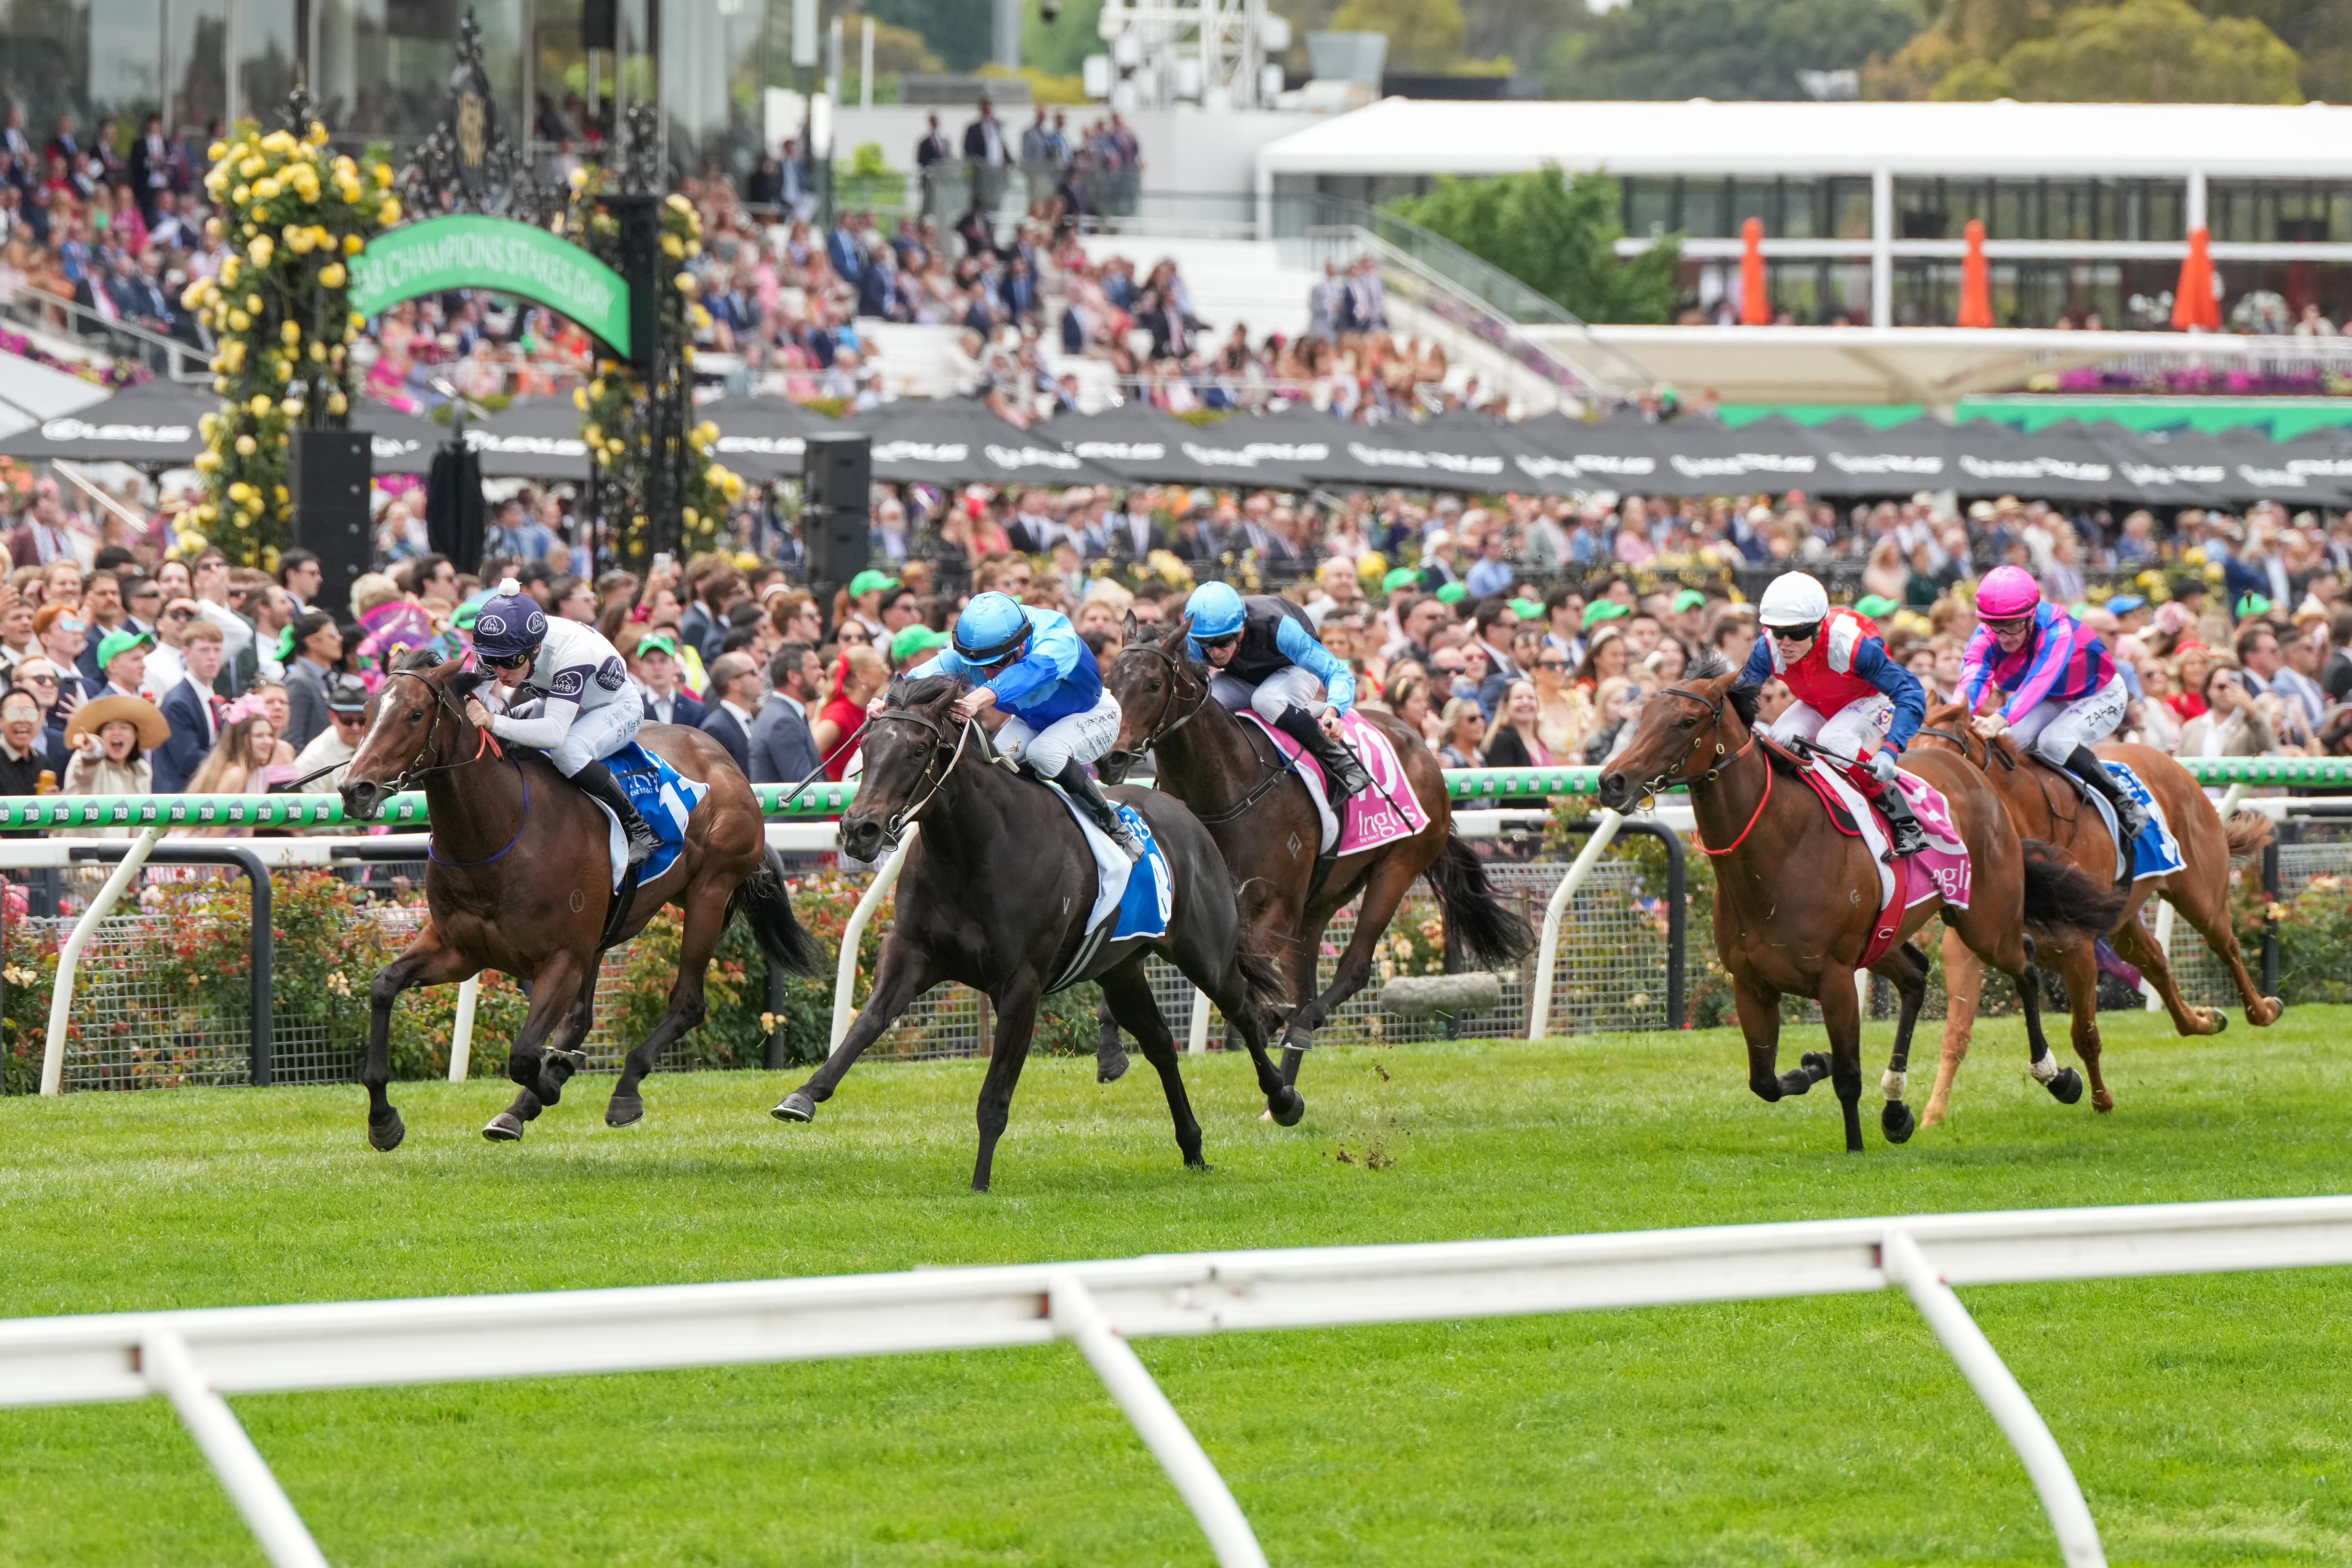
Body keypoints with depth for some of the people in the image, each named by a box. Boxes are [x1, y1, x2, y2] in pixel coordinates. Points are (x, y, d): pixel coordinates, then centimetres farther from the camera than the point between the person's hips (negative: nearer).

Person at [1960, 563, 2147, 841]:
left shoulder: (2057, 631, -37)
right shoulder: (1987, 637, -22)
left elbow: (2039, 682, -52)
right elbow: (1973, 676, -39)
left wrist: (2001, 719, -68)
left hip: (2101, 697, -6)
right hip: (2054, 703, 6)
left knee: (2054, 742, -30)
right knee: (2010, 740, -20)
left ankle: (2125, 806, -20)